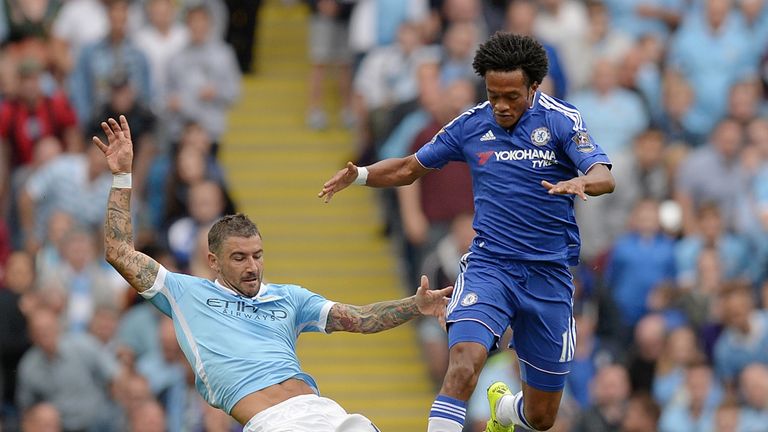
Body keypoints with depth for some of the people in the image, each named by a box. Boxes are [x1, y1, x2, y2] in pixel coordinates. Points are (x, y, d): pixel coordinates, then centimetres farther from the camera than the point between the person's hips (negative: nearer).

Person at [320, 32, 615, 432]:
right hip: (488, 266, 0)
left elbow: (604, 177, -20)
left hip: (548, 275, 0)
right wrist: (359, 174, -6)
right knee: (463, 363, -30)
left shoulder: (561, 121, -7)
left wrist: (581, 182, -43)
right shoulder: (470, 125, 1)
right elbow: (410, 167, 12)